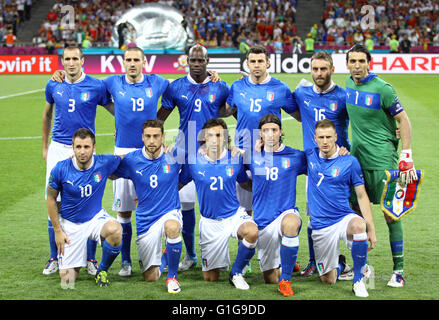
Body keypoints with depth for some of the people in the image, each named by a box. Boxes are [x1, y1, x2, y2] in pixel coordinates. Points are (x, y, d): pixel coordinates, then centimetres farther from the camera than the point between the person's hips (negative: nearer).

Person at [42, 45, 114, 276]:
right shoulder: (53, 86, 6)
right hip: (58, 150, 2)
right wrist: (44, 147, 22)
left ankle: (91, 259, 7)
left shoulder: (96, 87, -3)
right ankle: (54, 259, 12)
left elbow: (117, 112, 5)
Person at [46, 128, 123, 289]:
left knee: (115, 230, -36)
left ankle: (102, 271, -8)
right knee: (67, 279, -5)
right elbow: (51, 199, -2)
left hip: (96, 217, 0)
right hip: (70, 224, 0)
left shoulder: (104, 163, -16)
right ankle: (78, 262, 33)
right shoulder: (60, 169, -17)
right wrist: (57, 231, -3)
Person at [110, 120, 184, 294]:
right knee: (150, 278, 3)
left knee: (172, 227, -41)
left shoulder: (174, 157, -7)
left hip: (170, 212, -2)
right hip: (145, 220, 2)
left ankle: (172, 276, -20)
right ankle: (154, 262, 43)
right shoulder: (132, 160, -5)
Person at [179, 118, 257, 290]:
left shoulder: (235, 159, -4)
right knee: (210, 279, 4)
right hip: (210, 222, 0)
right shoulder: (193, 161, -7)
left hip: (234, 214, 0)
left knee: (252, 232, -38)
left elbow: (246, 184, 11)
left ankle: (236, 273, -11)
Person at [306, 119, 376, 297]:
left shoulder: (350, 162, -5)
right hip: (321, 226, 3)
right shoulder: (310, 157, 3)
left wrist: (371, 229, -8)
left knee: (358, 225, -40)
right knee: (328, 280, 3)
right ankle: (340, 264, 42)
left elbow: (362, 196, -2)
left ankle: (358, 280, -23)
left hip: (344, 218, -3)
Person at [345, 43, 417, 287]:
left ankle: (399, 269, 1)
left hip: (382, 158, -6)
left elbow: (404, 120, -9)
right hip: (356, 156, 6)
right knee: (355, 210, 7)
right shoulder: (349, 85, 8)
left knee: (390, 213, -6)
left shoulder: (382, 89, -11)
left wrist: (406, 157, -14)